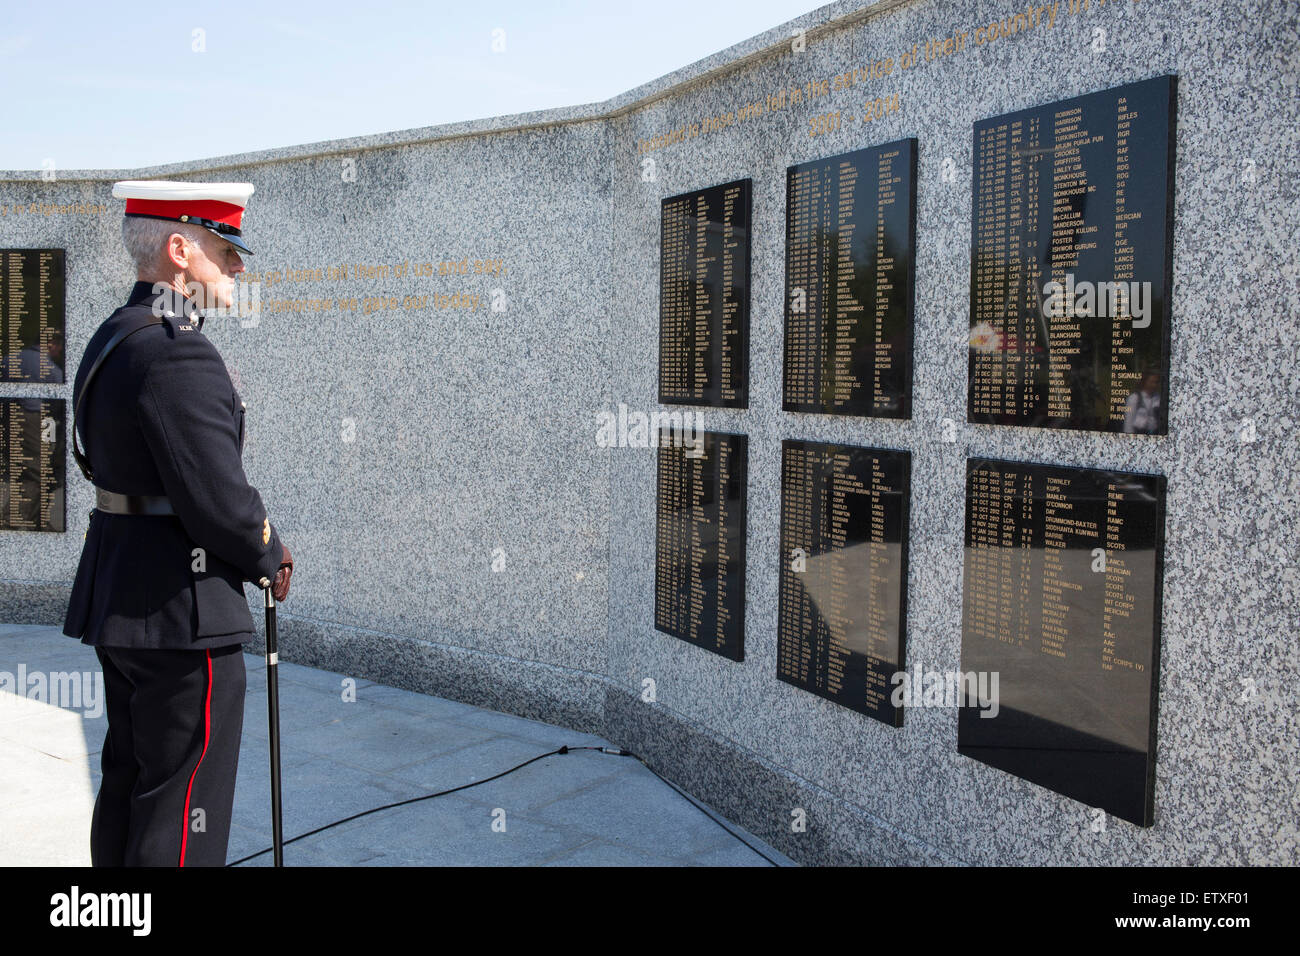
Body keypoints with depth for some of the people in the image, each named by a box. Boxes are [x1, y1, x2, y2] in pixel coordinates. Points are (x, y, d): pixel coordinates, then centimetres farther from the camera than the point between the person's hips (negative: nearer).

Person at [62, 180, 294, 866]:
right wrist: (268, 559, -4)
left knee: (128, 783, 21)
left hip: (118, 592, 11)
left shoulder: (112, 339, 12)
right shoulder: (176, 353, -21)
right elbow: (215, 496, -24)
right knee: (183, 807, 0)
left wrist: (252, 538, 9)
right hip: (180, 605, -10)